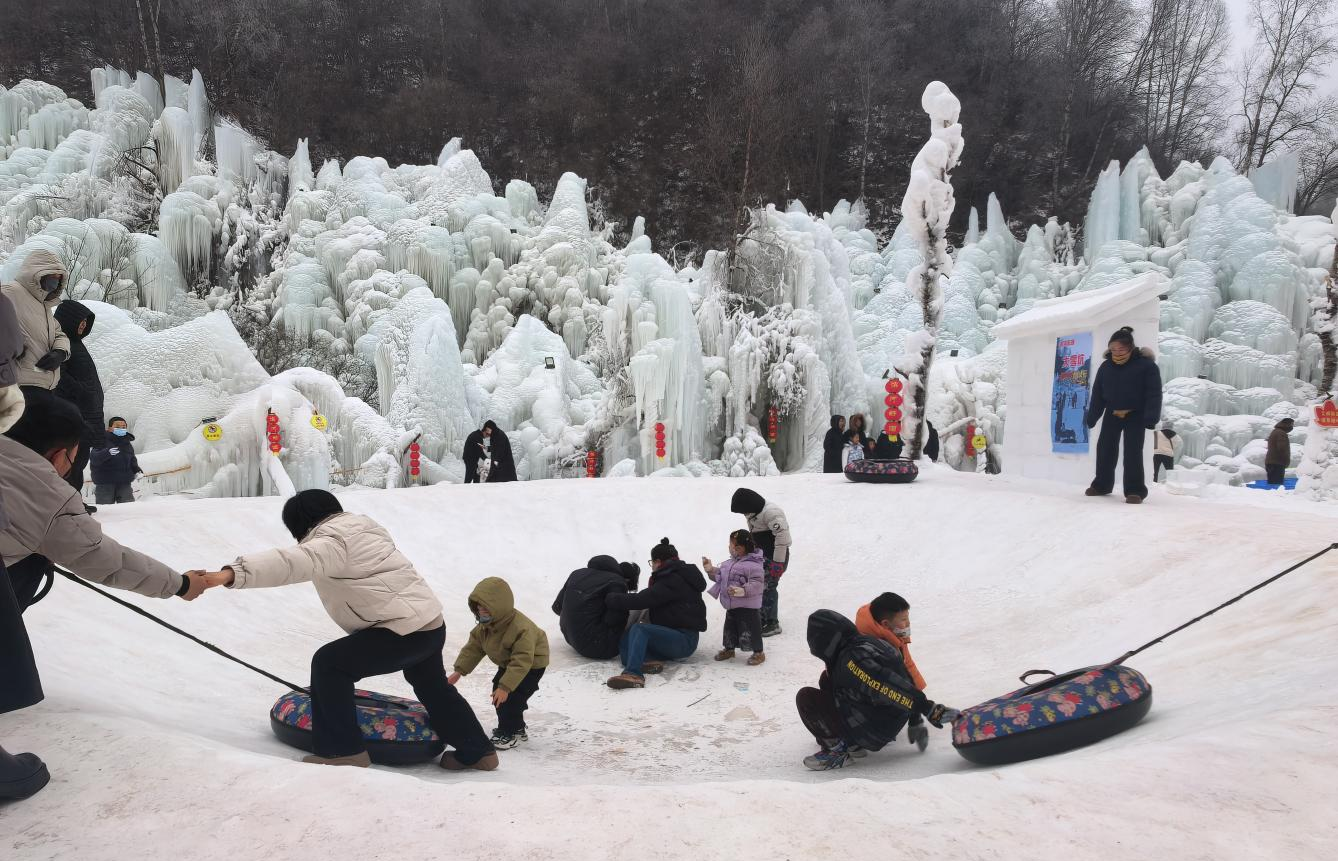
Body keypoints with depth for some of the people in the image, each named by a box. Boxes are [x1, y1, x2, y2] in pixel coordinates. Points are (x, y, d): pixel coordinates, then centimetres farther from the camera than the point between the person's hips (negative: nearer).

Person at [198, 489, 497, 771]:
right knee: (432, 687, 29)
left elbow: (293, 561, -32)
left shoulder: (332, 541, -14)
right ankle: (478, 751, 40)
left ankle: (343, 751, -2)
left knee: (329, 663, -4)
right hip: (432, 624, 10)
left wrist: (231, 574, -41)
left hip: (405, 629, -10)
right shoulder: (361, 528, 17)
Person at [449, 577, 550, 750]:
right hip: (507, 664, 9)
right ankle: (517, 728, 28)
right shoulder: (485, 626, -12)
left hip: (531, 666, -9)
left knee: (509, 697, -16)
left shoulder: (521, 628, -39)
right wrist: (459, 671, -8)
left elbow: (522, 661, -40)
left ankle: (508, 733, 2)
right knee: (499, 694, 10)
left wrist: (505, 687, -42)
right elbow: (474, 647, -1)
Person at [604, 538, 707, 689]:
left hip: (683, 640, -10)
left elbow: (642, 600, -22)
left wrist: (609, 598, -15)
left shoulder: (673, 581, -14)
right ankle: (651, 660, -27)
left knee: (639, 629, -29)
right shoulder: (680, 576, 19)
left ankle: (633, 674, -47)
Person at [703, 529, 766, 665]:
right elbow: (721, 576, 20)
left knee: (749, 630, -1)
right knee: (730, 628, 19)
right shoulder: (729, 563, 7)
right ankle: (729, 649, 39)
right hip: (731, 606, 8)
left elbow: (757, 584, -27)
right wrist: (711, 570, 5)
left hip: (748, 607, -8)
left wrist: (743, 591, -39)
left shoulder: (753, 565, -21)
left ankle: (758, 653, 17)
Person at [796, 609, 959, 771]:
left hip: (872, 733, -9)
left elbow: (887, 686, -33)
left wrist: (930, 710, -35)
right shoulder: (866, 642, 4)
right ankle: (852, 744, 16)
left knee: (806, 698, -8)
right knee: (827, 679, 17)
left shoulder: (852, 660, -24)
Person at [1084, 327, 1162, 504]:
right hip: (1112, 414, 5)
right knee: (1105, 449, 7)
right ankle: (1102, 485, 20)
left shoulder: (1146, 364, -14)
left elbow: (1154, 393, -16)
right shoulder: (1106, 366, 0)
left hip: (1135, 415, -5)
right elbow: (1097, 393, 5)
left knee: (1133, 452, -10)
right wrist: (1091, 417, 2)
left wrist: (1150, 418, -25)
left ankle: (1135, 491, -5)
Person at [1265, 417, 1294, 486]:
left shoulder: (1274, 432, 22)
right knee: (1277, 485, -14)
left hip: (1270, 462, 10)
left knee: (1271, 484, 11)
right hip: (1277, 463, -10)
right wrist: (1287, 461, -8)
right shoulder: (1281, 433, -12)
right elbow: (1282, 448, -21)